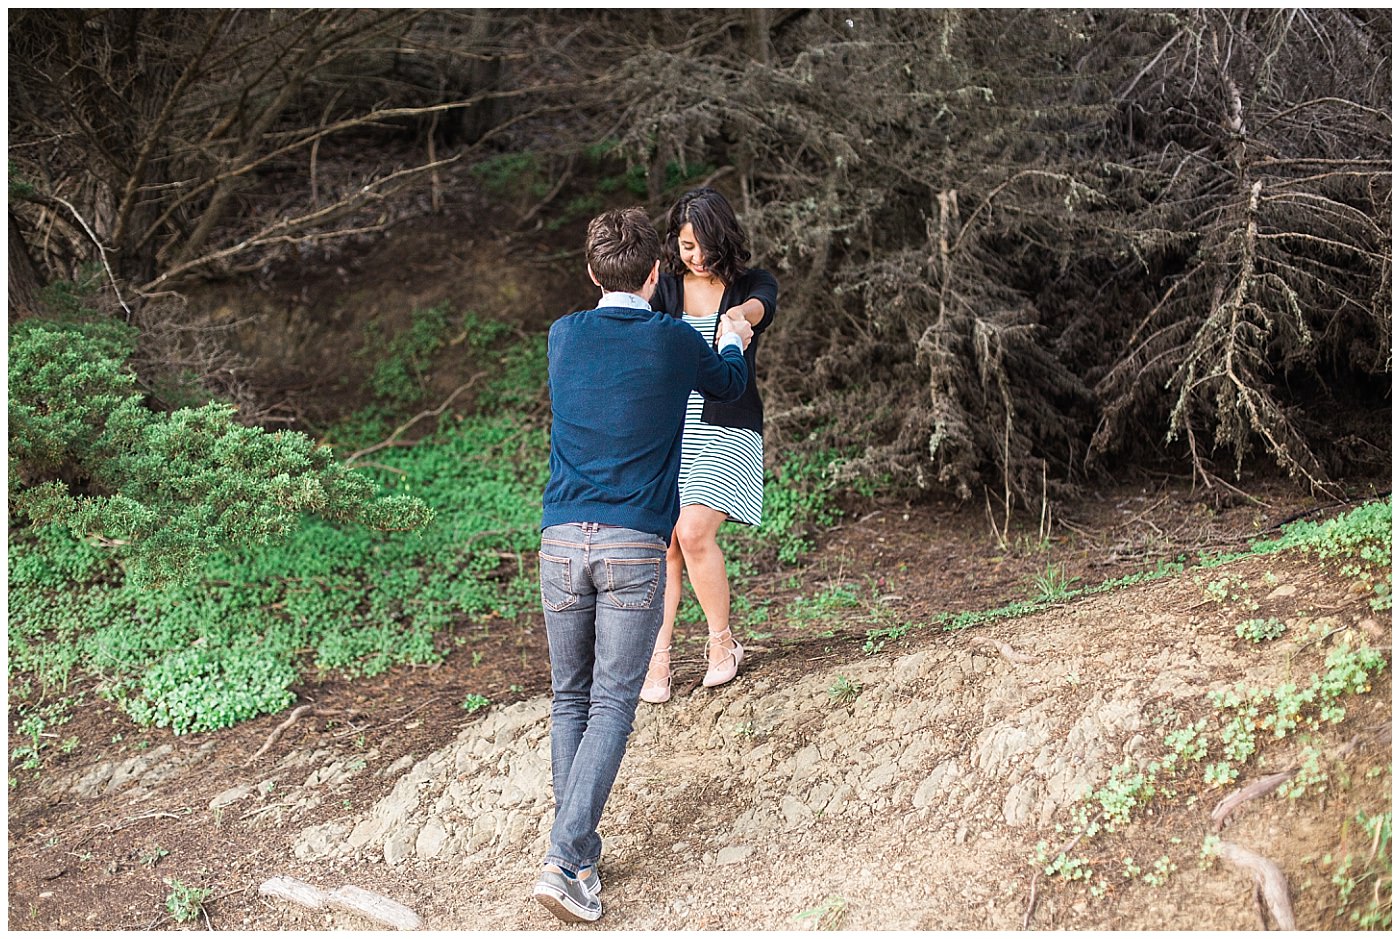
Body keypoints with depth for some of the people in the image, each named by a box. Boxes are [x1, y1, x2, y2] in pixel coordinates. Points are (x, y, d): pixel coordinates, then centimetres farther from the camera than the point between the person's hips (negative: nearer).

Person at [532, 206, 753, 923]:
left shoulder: (563, 337, 8)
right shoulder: (675, 344, 1)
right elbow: (730, 384, 22)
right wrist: (734, 341, 46)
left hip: (563, 541, 3)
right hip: (636, 547, -3)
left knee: (569, 701, 13)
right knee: (612, 706, 0)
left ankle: (581, 860, 13)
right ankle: (563, 859, -10)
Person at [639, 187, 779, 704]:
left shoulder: (752, 284, 0)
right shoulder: (666, 287, 7)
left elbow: (760, 307, -24)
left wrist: (737, 316, -48)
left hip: (727, 429, -3)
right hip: (670, 427, 3)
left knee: (693, 532, -16)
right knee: (664, 542, -4)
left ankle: (723, 641, 4)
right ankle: (658, 659, 4)